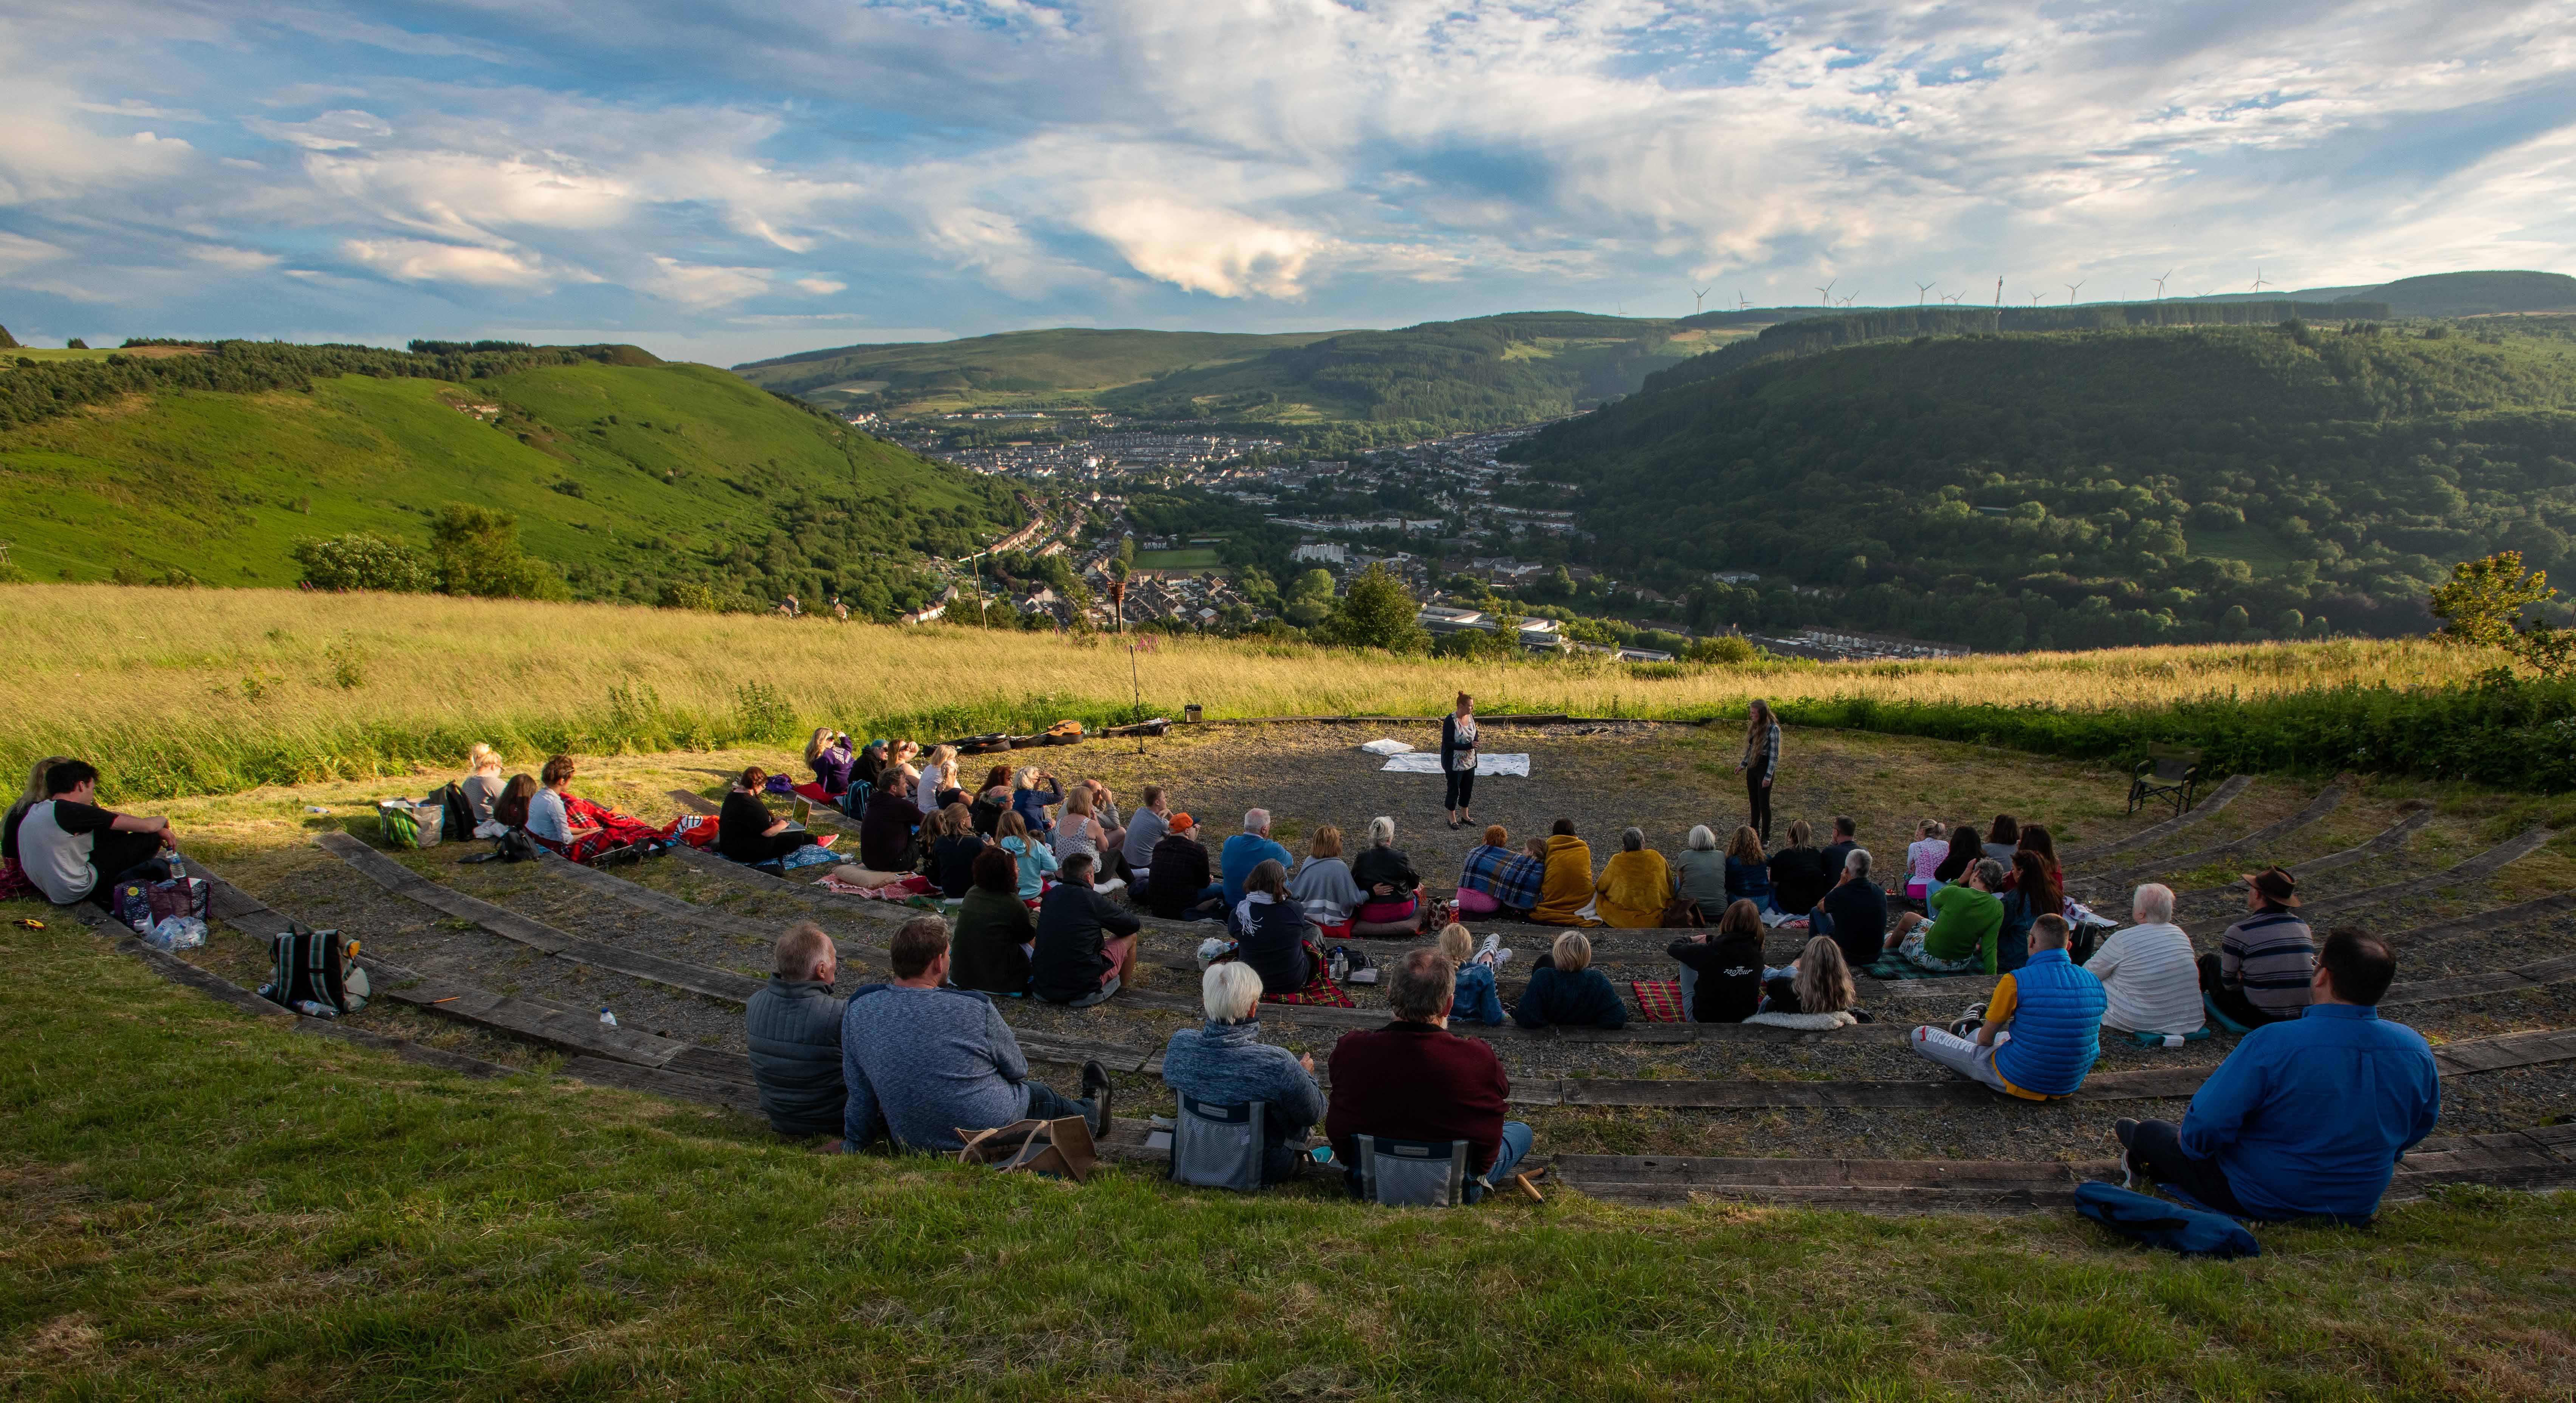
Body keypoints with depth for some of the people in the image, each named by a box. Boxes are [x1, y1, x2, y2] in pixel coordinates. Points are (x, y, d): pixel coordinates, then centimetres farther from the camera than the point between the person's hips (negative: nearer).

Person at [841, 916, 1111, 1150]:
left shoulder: (858, 1011, -12)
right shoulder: (974, 1009, -22)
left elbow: (859, 1092, 1)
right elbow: (1017, 1070, -5)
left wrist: (854, 1143, 18)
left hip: (911, 1144, 4)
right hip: (994, 1133, -4)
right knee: (1039, 1095, 27)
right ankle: (1091, 1112, 60)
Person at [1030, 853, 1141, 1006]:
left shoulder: (1051, 895, 4)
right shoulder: (1092, 899, -12)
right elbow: (1133, 925, 2)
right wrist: (1139, 924, 25)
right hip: (1082, 986, -7)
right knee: (1130, 936, 13)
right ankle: (1122, 986, 31)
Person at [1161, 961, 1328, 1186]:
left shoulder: (1180, 1045, -23)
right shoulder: (1278, 1063, -35)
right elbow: (1314, 1114, -18)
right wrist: (1306, 1074, 3)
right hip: (1266, 1168, -4)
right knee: (1305, 1064, 17)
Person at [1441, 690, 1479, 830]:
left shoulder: (1471, 717, 0)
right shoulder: (1450, 720, -22)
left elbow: (1475, 734, 14)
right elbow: (1447, 743, -22)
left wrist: (1473, 746, -8)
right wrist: (1467, 746, -26)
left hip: (1470, 761, 7)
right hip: (1455, 763, -7)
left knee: (1468, 789, 16)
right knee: (1454, 790, 4)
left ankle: (1465, 815, 32)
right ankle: (1452, 818, 19)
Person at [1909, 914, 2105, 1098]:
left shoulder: (2016, 981, -21)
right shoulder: (2094, 982, -4)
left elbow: (1986, 1039, -10)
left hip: (2020, 1082, -6)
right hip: (2070, 1086, 6)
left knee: (1920, 1036, 2)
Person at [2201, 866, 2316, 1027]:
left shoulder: (2240, 932, -18)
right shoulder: (2303, 926, 1)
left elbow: (2228, 983, -8)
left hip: (2259, 1018, -6)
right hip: (2301, 1017, 6)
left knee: (2210, 960, 18)